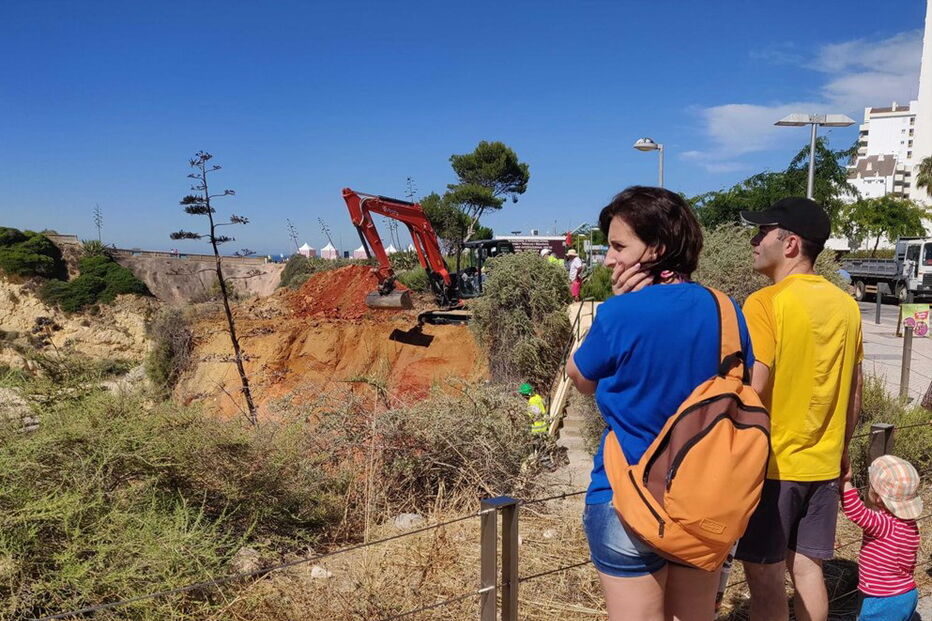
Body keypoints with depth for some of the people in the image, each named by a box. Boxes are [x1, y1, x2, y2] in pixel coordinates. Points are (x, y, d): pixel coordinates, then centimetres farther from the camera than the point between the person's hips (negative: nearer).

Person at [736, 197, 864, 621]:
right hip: (823, 464, 7)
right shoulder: (846, 305, 5)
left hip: (771, 462, -6)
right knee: (807, 568, 17)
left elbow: (753, 389, -21)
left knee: (764, 575, 6)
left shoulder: (766, 303, -16)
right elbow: (854, 390, 12)